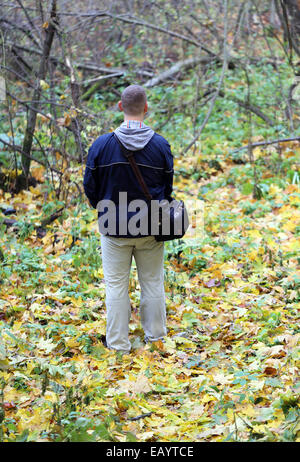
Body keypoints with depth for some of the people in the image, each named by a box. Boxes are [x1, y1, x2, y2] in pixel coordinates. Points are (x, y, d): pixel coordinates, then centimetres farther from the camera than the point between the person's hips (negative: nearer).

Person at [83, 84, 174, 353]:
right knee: (153, 283, 14)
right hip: (151, 229, 2)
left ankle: (118, 344, 14)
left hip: (115, 229, -1)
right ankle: (155, 336, 27)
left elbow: (90, 187, -2)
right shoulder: (161, 145, -8)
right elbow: (168, 188, 4)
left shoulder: (101, 145, -13)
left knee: (116, 286, 8)